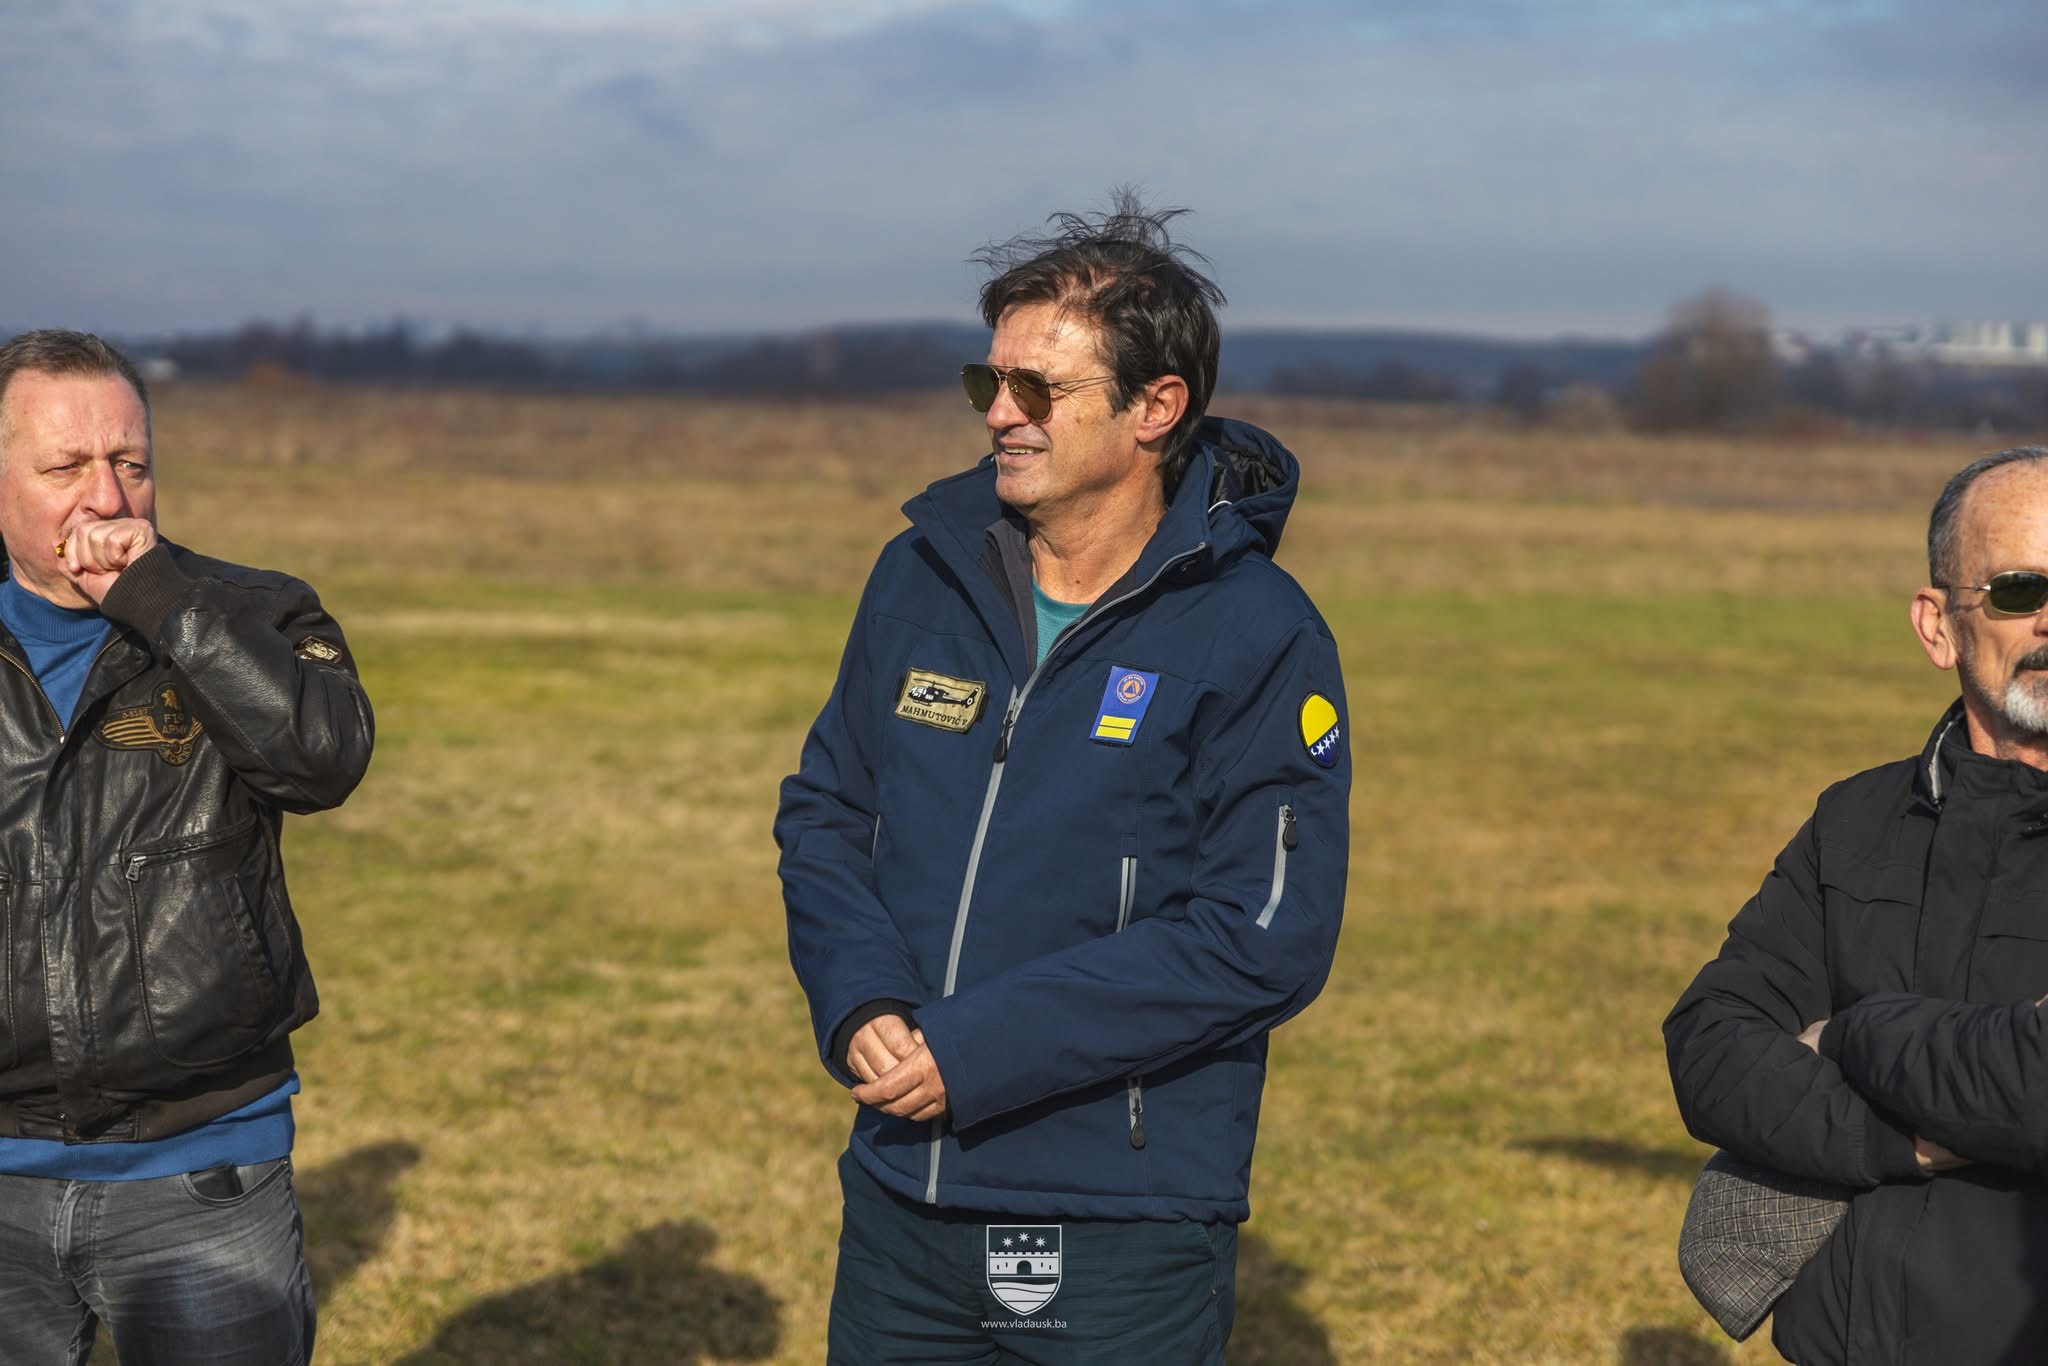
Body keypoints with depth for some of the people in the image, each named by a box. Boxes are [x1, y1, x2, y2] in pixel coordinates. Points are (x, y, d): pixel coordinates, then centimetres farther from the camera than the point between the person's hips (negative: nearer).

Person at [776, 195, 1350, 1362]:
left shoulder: (1257, 637, -11)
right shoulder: (926, 574, 5)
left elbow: (1266, 939, -16)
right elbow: (825, 810, 13)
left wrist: (976, 1049, -19)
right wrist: (860, 1003, -8)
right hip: (899, 1200, 5)